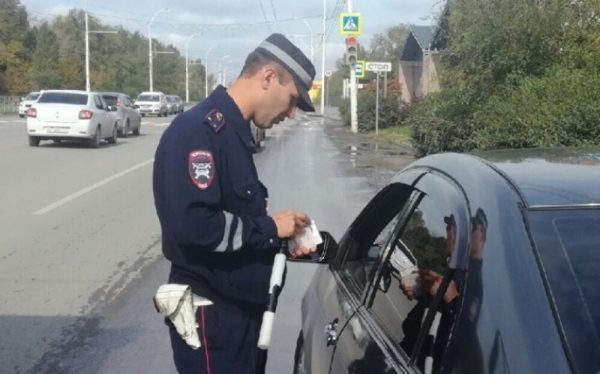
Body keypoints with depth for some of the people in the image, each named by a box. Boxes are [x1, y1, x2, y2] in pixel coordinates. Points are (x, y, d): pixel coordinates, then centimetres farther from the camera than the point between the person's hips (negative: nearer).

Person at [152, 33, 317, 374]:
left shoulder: (235, 132, 11)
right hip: (211, 315, -9)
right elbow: (194, 225, -29)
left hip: (243, 310, 9)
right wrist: (269, 228, -17)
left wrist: (283, 242, 3)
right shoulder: (197, 130, -19)